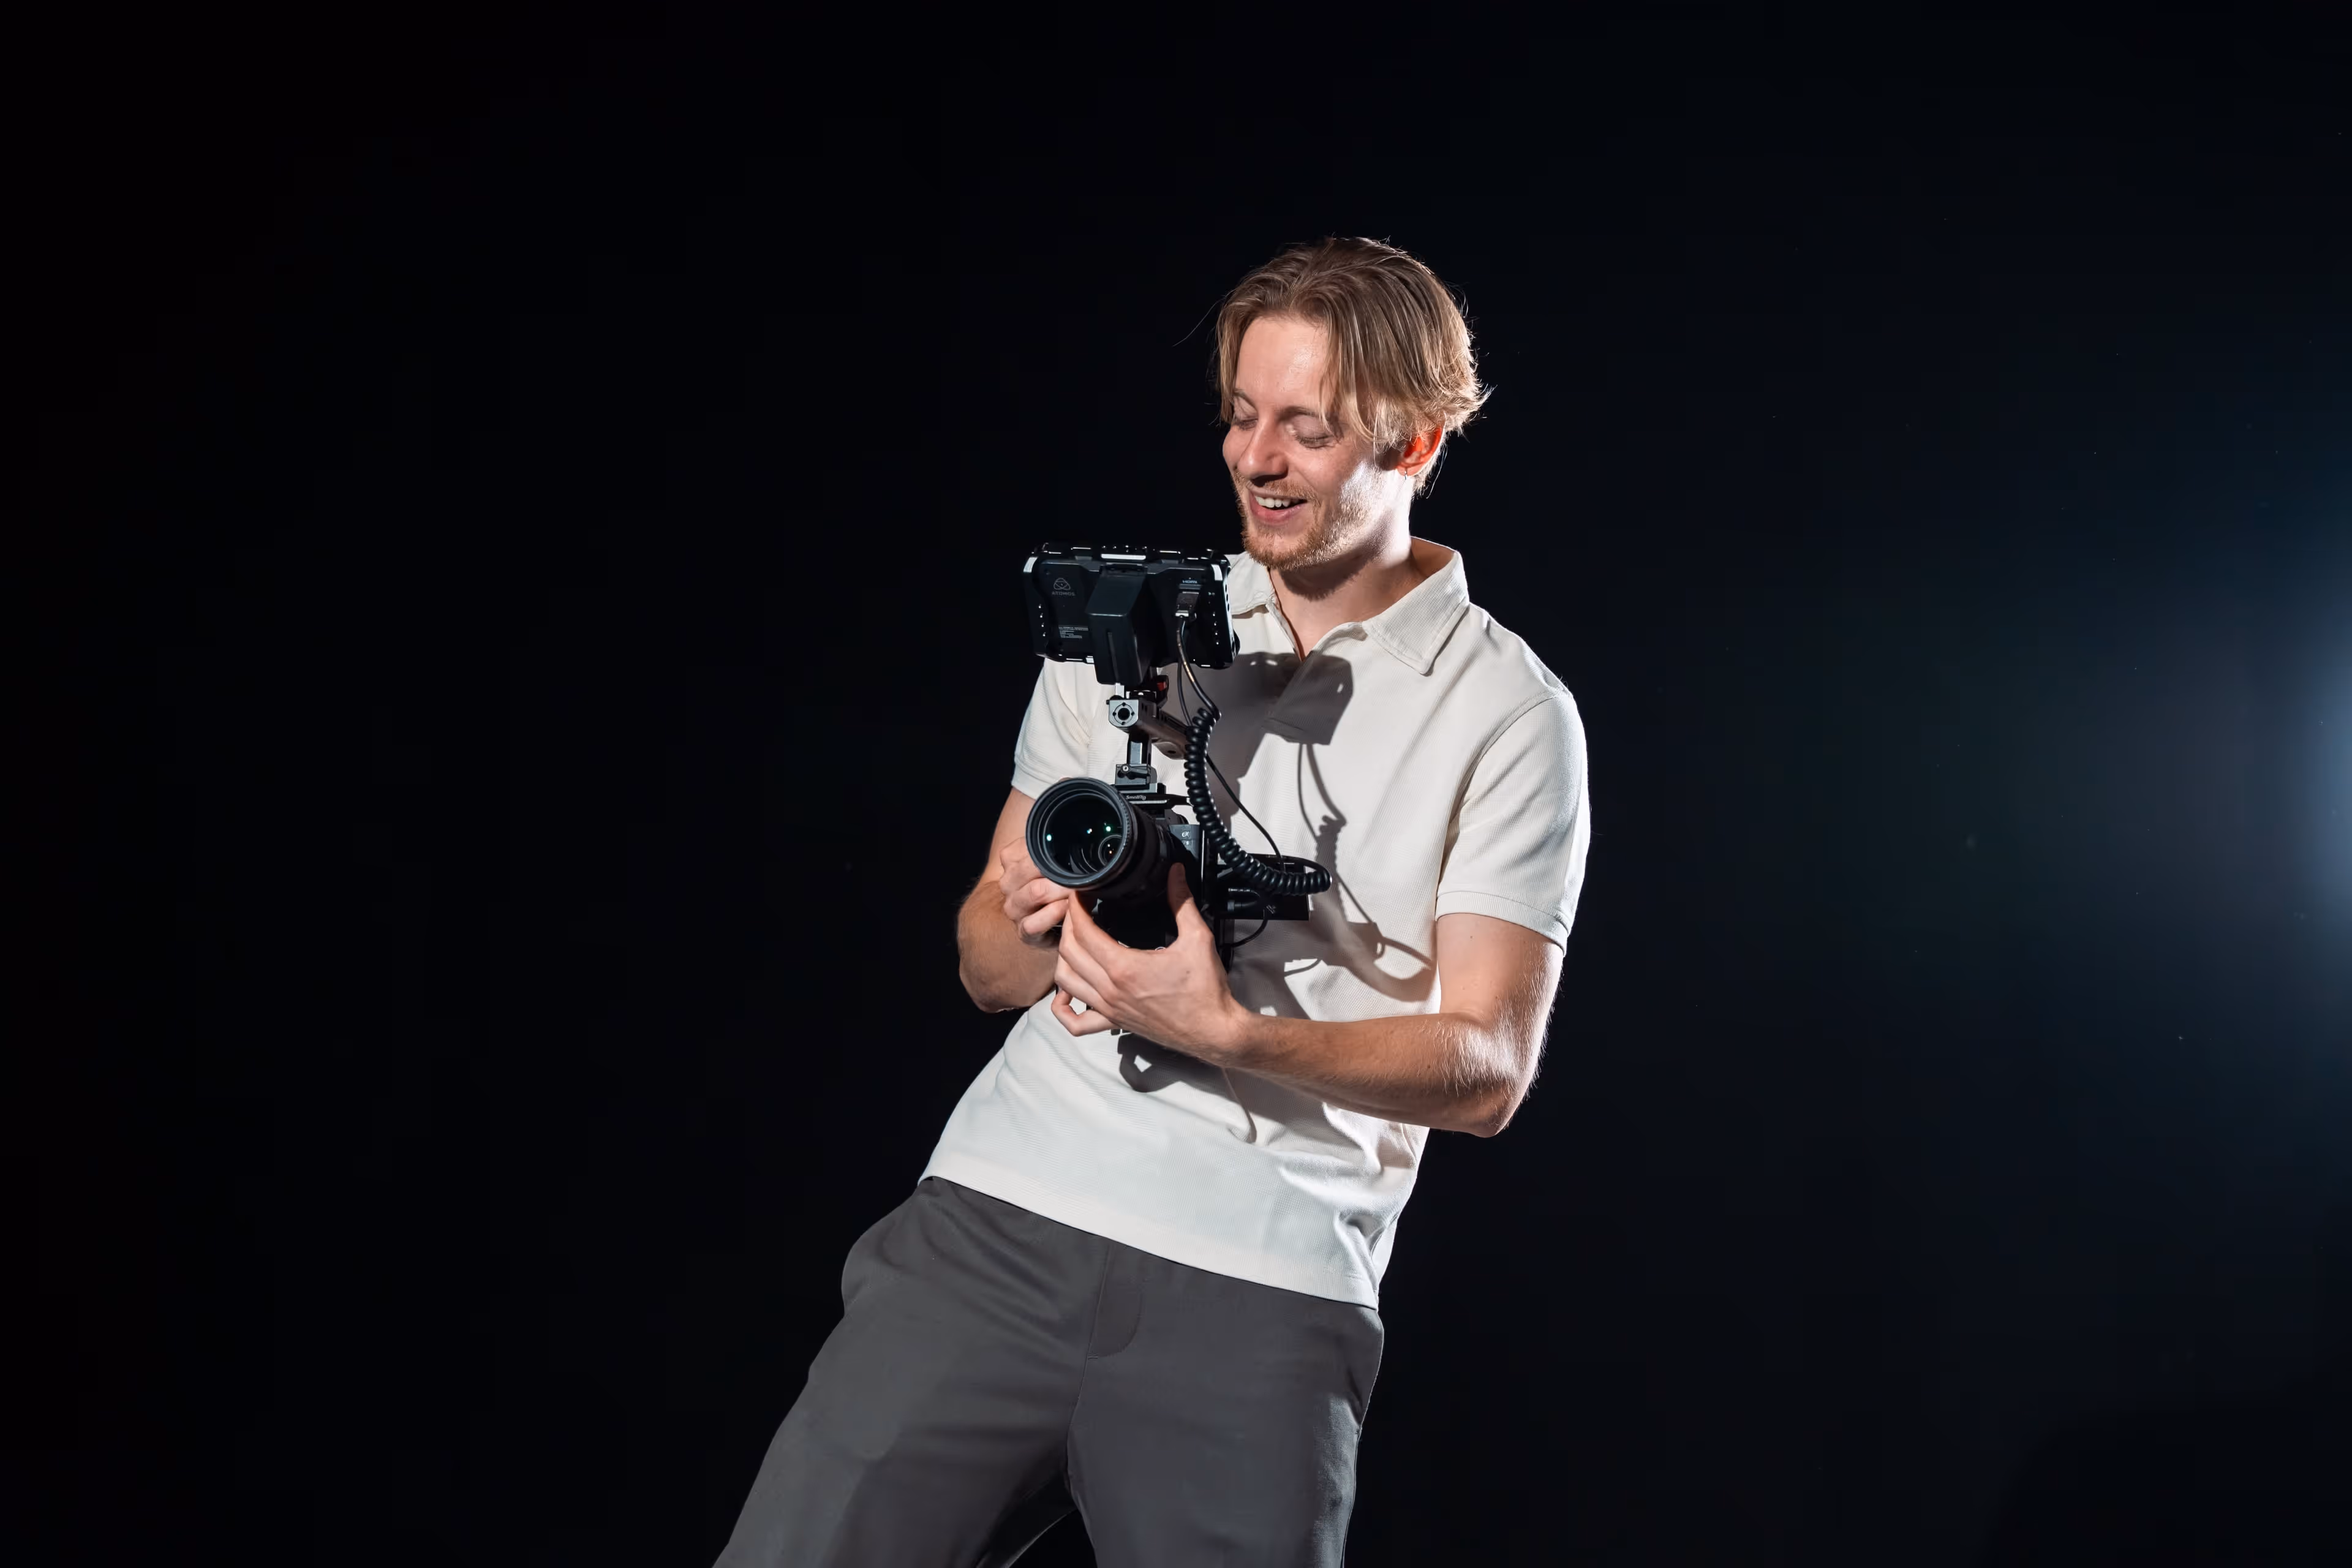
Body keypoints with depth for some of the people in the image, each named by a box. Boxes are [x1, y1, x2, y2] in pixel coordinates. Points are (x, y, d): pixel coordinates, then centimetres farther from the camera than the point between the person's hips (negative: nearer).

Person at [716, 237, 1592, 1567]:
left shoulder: (1509, 715, 3)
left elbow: (1487, 1070, -3)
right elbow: (987, 966, 15)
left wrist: (1226, 1030, -17)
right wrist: (1039, 929, -9)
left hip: (1262, 1293, -2)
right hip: (1002, 1214, 3)